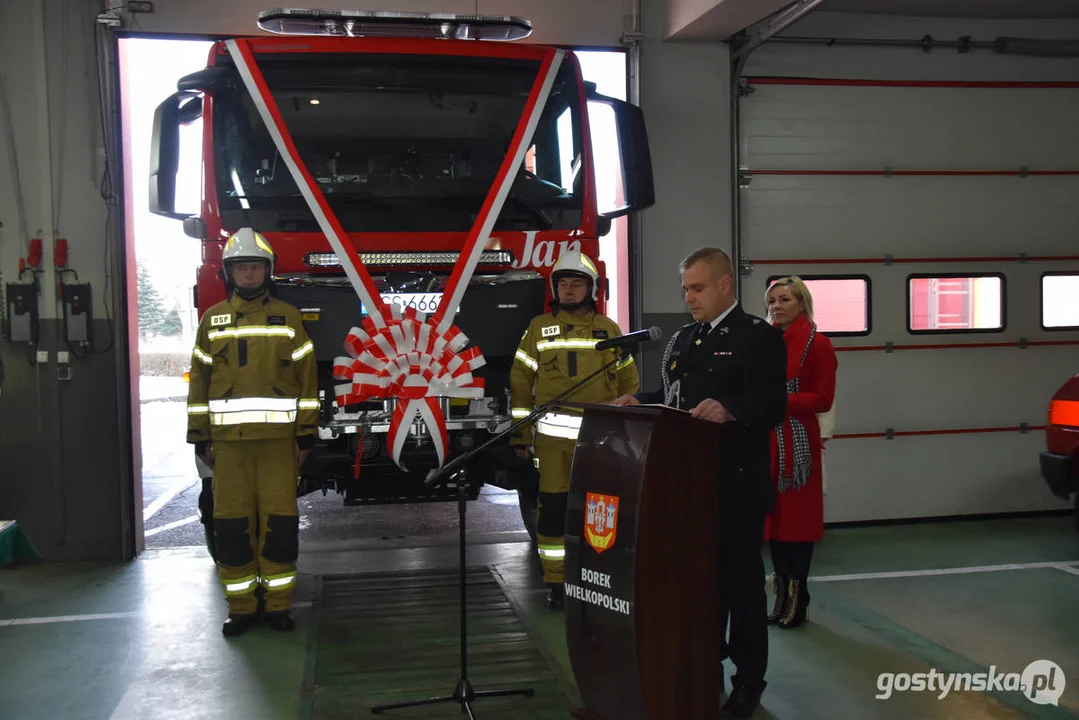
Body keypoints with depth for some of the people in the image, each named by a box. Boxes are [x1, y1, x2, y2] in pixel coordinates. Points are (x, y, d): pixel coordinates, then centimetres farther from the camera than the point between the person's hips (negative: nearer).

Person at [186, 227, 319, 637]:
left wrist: (306, 434, 0)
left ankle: (278, 604, 11)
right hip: (228, 438, 2)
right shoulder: (212, 320, 11)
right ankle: (240, 607, 14)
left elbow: (306, 377, 4)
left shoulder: (287, 317, 6)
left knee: (279, 521, -1)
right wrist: (199, 438, 7)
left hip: (277, 437, -1)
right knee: (232, 523, 3)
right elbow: (199, 380, 11)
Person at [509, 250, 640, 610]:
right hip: (553, 435, -1)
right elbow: (521, 382, 7)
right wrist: (519, 435, 3)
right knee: (553, 508, 0)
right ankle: (556, 583, 12)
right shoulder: (539, 327, 7)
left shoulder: (608, 329, 11)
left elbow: (629, 382, 14)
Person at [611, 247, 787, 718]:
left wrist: (729, 409, -38)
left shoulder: (759, 335, -10)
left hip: (736, 484, -7)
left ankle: (748, 682, 20)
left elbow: (773, 405, -21)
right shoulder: (683, 339, 15)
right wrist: (641, 402, 0)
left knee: (741, 581, 5)